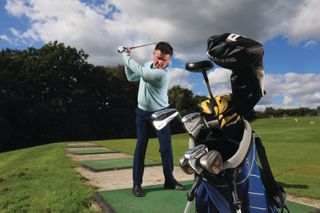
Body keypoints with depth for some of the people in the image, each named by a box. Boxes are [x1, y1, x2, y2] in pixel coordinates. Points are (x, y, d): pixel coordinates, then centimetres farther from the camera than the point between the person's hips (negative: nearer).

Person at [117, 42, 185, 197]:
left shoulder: (162, 73, -26)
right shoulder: (148, 64, 0)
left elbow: (138, 70, -28)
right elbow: (131, 77, 10)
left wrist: (124, 53, -14)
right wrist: (126, 57, -1)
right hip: (142, 112, 5)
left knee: (166, 147, -1)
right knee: (140, 147, 2)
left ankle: (169, 181, 17)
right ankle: (137, 184, 8)